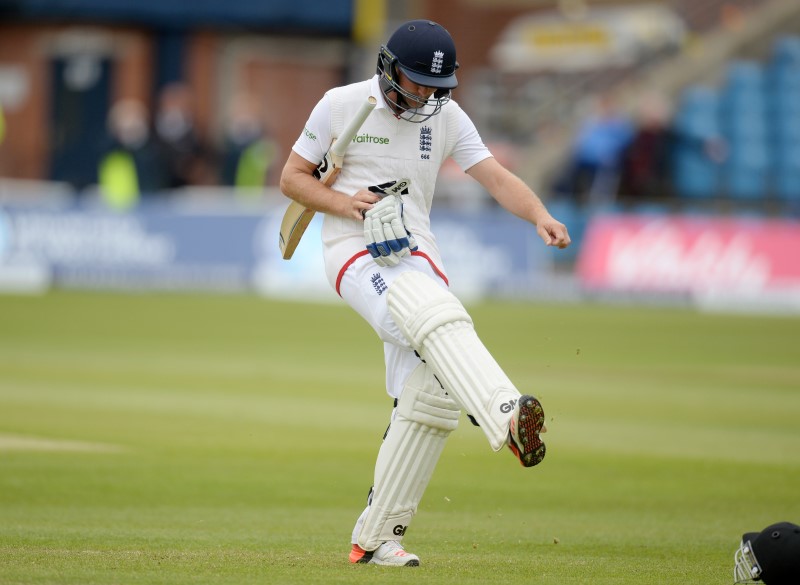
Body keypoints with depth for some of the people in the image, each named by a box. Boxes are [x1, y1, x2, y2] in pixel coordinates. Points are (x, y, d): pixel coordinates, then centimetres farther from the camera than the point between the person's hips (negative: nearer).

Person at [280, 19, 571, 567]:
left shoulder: (447, 117, 7)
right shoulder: (342, 105, -1)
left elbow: (497, 177, -3)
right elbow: (292, 177, 5)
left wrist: (540, 215, -22)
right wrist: (344, 203, -14)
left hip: (416, 258, 5)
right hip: (356, 255, -5)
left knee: (430, 400, -4)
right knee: (438, 318, -34)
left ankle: (377, 537, 6)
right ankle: (509, 418, -59)